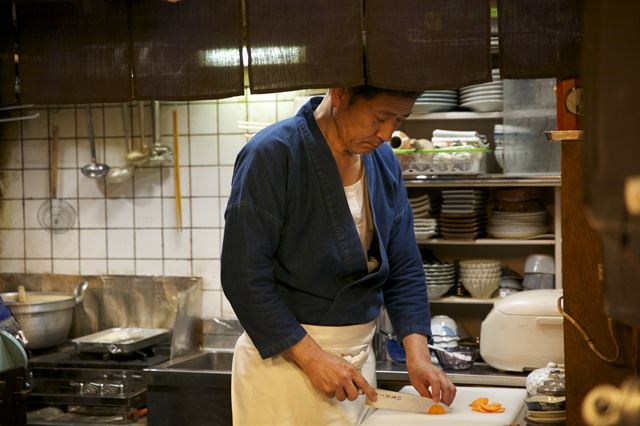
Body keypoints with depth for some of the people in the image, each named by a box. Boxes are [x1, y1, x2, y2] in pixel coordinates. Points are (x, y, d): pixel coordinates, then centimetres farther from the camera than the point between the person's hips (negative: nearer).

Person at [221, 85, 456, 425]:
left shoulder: (384, 162, 3)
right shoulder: (273, 154, -17)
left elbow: (403, 269, 7)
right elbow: (244, 276, -19)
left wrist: (417, 354, -5)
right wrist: (312, 358, -19)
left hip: (359, 358, 6)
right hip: (282, 356, -6)